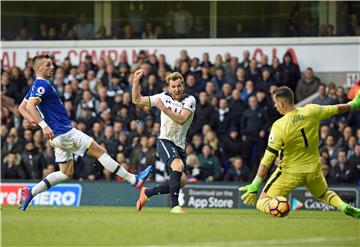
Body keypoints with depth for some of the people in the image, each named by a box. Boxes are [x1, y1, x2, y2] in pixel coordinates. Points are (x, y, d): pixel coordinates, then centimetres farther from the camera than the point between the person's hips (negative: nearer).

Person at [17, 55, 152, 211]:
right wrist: (44, 125, -35)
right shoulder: (42, 85, -14)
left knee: (67, 172, 15)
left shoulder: (37, 86, 16)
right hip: (64, 132, -10)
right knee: (100, 151, -5)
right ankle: (134, 180, -2)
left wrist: (32, 121, 8)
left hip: (58, 135, 10)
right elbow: (30, 106, -28)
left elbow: (21, 108, 22)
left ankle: (30, 192, 8)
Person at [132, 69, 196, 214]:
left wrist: (164, 109, -27)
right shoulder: (164, 97, 1)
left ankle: (147, 193, 21)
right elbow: (137, 100, 7)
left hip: (180, 146, 3)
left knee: (181, 180, 0)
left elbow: (181, 119, -20)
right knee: (178, 165, -30)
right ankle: (174, 206, -31)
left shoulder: (190, 100, -3)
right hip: (165, 141, -3)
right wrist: (136, 81, -4)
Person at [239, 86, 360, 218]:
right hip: (314, 170, 5)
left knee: (263, 202, 2)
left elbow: (268, 158, -21)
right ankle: (344, 207, 4)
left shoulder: (279, 126, -22)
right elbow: (335, 109, 8)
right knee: (324, 194, 32)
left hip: (290, 171, -5)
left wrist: (255, 185, -18)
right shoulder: (311, 111, -10)